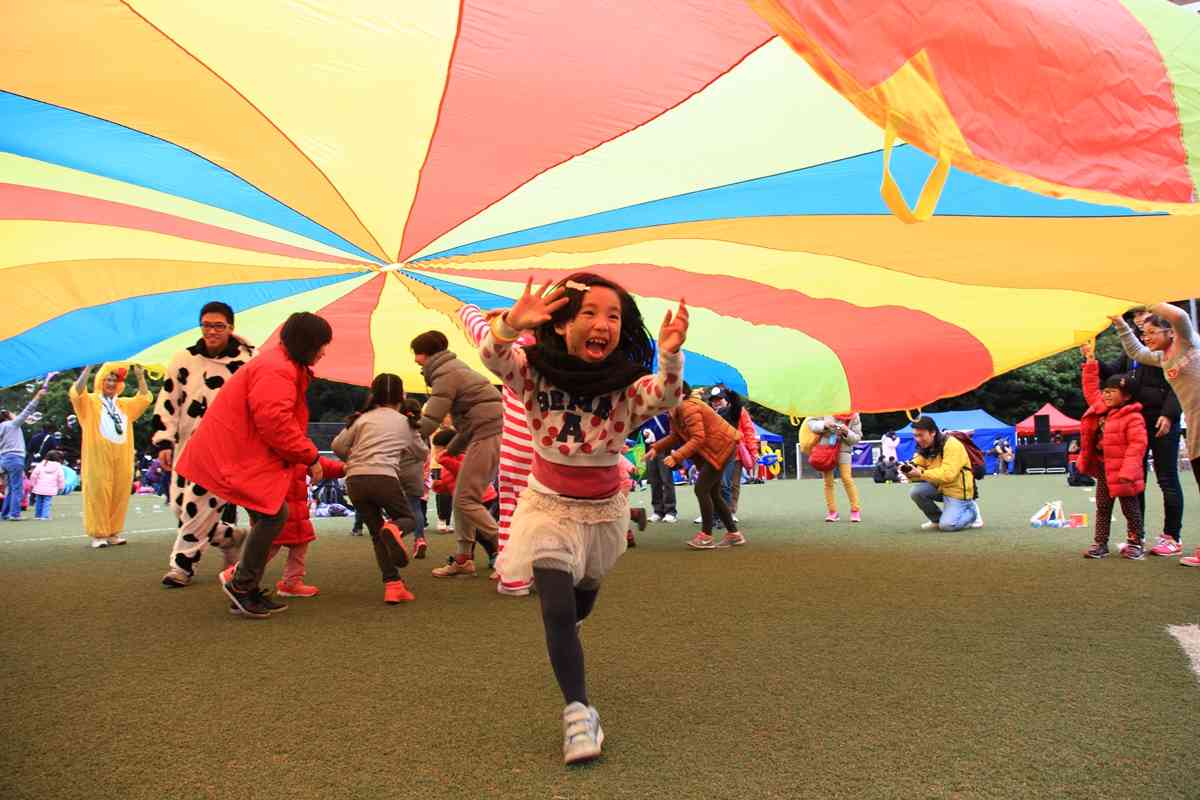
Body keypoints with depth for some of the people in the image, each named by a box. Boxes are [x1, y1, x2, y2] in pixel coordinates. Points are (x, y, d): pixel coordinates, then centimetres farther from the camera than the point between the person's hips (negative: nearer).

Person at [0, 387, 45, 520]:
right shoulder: (12, 424, -2)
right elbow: (26, 412, -11)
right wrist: (37, 397, -13)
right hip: (14, 458, -8)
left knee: (11, 488, 14)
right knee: (17, 488, -6)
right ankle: (14, 514, -10)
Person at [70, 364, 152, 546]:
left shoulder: (124, 404, 20)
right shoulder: (90, 401, 6)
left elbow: (144, 398, 18)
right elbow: (76, 393, -12)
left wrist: (140, 376, 8)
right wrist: (87, 369, -20)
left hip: (122, 458, 5)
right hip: (99, 457, -4)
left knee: (119, 495, 4)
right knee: (98, 494, -5)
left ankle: (113, 532, 12)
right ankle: (98, 534, -1)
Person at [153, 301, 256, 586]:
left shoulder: (248, 362, -5)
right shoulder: (183, 359, 4)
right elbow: (167, 403, 7)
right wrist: (164, 442, -1)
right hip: (188, 447, 5)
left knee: (200, 505, -9)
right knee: (180, 506, 7)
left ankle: (182, 564, 7)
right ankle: (230, 536, 28)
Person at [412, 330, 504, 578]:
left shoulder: (446, 374, -8)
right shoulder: (454, 368, 22)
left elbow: (429, 423, -15)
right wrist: (452, 448, 24)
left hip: (488, 435, -10)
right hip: (486, 435, 10)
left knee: (466, 500, -8)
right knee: (462, 497, 12)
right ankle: (463, 558, 16)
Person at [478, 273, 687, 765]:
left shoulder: (627, 387, -20)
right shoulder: (535, 373, -18)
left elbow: (665, 396, -39)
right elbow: (492, 357, -34)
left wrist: (670, 356, -60)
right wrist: (510, 325, -55)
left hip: (604, 511, 2)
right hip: (548, 505, -2)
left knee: (582, 600, 25)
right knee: (557, 608, -14)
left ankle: (561, 641, 60)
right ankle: (578, 710, 2)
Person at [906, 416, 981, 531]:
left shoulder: (952, 445, -23)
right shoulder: (924, 448, 1)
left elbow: (947, 474, -34)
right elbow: (918, 470, -2)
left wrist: (921, 473, -36)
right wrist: (909, 471, -26)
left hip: (958, 490, -7)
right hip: (940, 487, 7)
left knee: (946, 525, -19)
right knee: (915, 491, -17)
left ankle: (972, 511, 12)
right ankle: (937, 519, 7)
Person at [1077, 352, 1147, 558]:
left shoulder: (1133, 417, -16)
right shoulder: (1101, 408, 6)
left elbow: (1137, 444, -22)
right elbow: (1090, 389, 20)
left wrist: (1127, 471, -28)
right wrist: (1090, 365, 15)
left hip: (1121, 471, -7)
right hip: (1103, 468, 7)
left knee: (1130, 507, 6)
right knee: (1102, 507, 10)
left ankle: (1135, 543, 19)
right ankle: (1101, 543, 16)